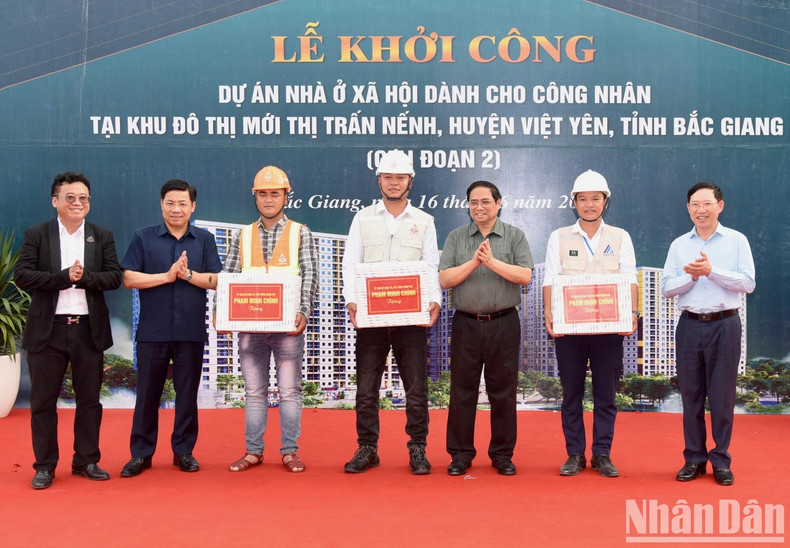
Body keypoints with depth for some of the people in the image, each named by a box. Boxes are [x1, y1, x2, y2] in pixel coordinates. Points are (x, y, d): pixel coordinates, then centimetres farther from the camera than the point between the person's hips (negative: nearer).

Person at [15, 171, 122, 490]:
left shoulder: (102, 237, 8)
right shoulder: (36, 235, 2)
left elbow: (114, 277, 0)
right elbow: (22, 275, -8)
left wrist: (84, 276, -17)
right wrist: (64, 276, -18)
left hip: (89, 329, 2)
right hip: (48, 329, -1)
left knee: (89, 400, 8)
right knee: (43, 401, 4)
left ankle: (86, 461, 20)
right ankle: (45, 466, 15)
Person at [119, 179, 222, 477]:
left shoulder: (205, 240, 7)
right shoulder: (143, 237, 3)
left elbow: (216, 280, 0)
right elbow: (128, 278, -5)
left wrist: (188, 274, -15)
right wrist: (166, 276, -13)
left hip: (192, 332, 1)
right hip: (152, 331, -1)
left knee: (187, 393, 7)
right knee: (147, 393, 5)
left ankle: (184, 451, 19)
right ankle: (141, 453, 16)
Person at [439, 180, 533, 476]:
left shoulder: (515, 236, 5)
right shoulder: (456, 237, 8)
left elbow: (525, 275, -7)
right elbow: (445, 279, -1)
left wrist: (493, 262, -16)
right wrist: (473, 263, -13)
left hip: (503, 324, -1)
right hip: (466, 323, 1)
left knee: (503, 391, 5)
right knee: (462, 391, 4)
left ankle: (502, 454, 17)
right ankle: (460, 454, 15)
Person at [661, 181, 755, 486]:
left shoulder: (737, 241, 2)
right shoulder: (679, 245, 9)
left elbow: (748, 283, -8)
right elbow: (666, 289, 3)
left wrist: (712, 271, -16)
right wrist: (692, 277, -13)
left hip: (725, 325, -2)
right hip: (690, 325, 3)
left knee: (722, 395, 2)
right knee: (691, 395, 6)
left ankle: (721, 460, 12)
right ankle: (694, 458, 16)